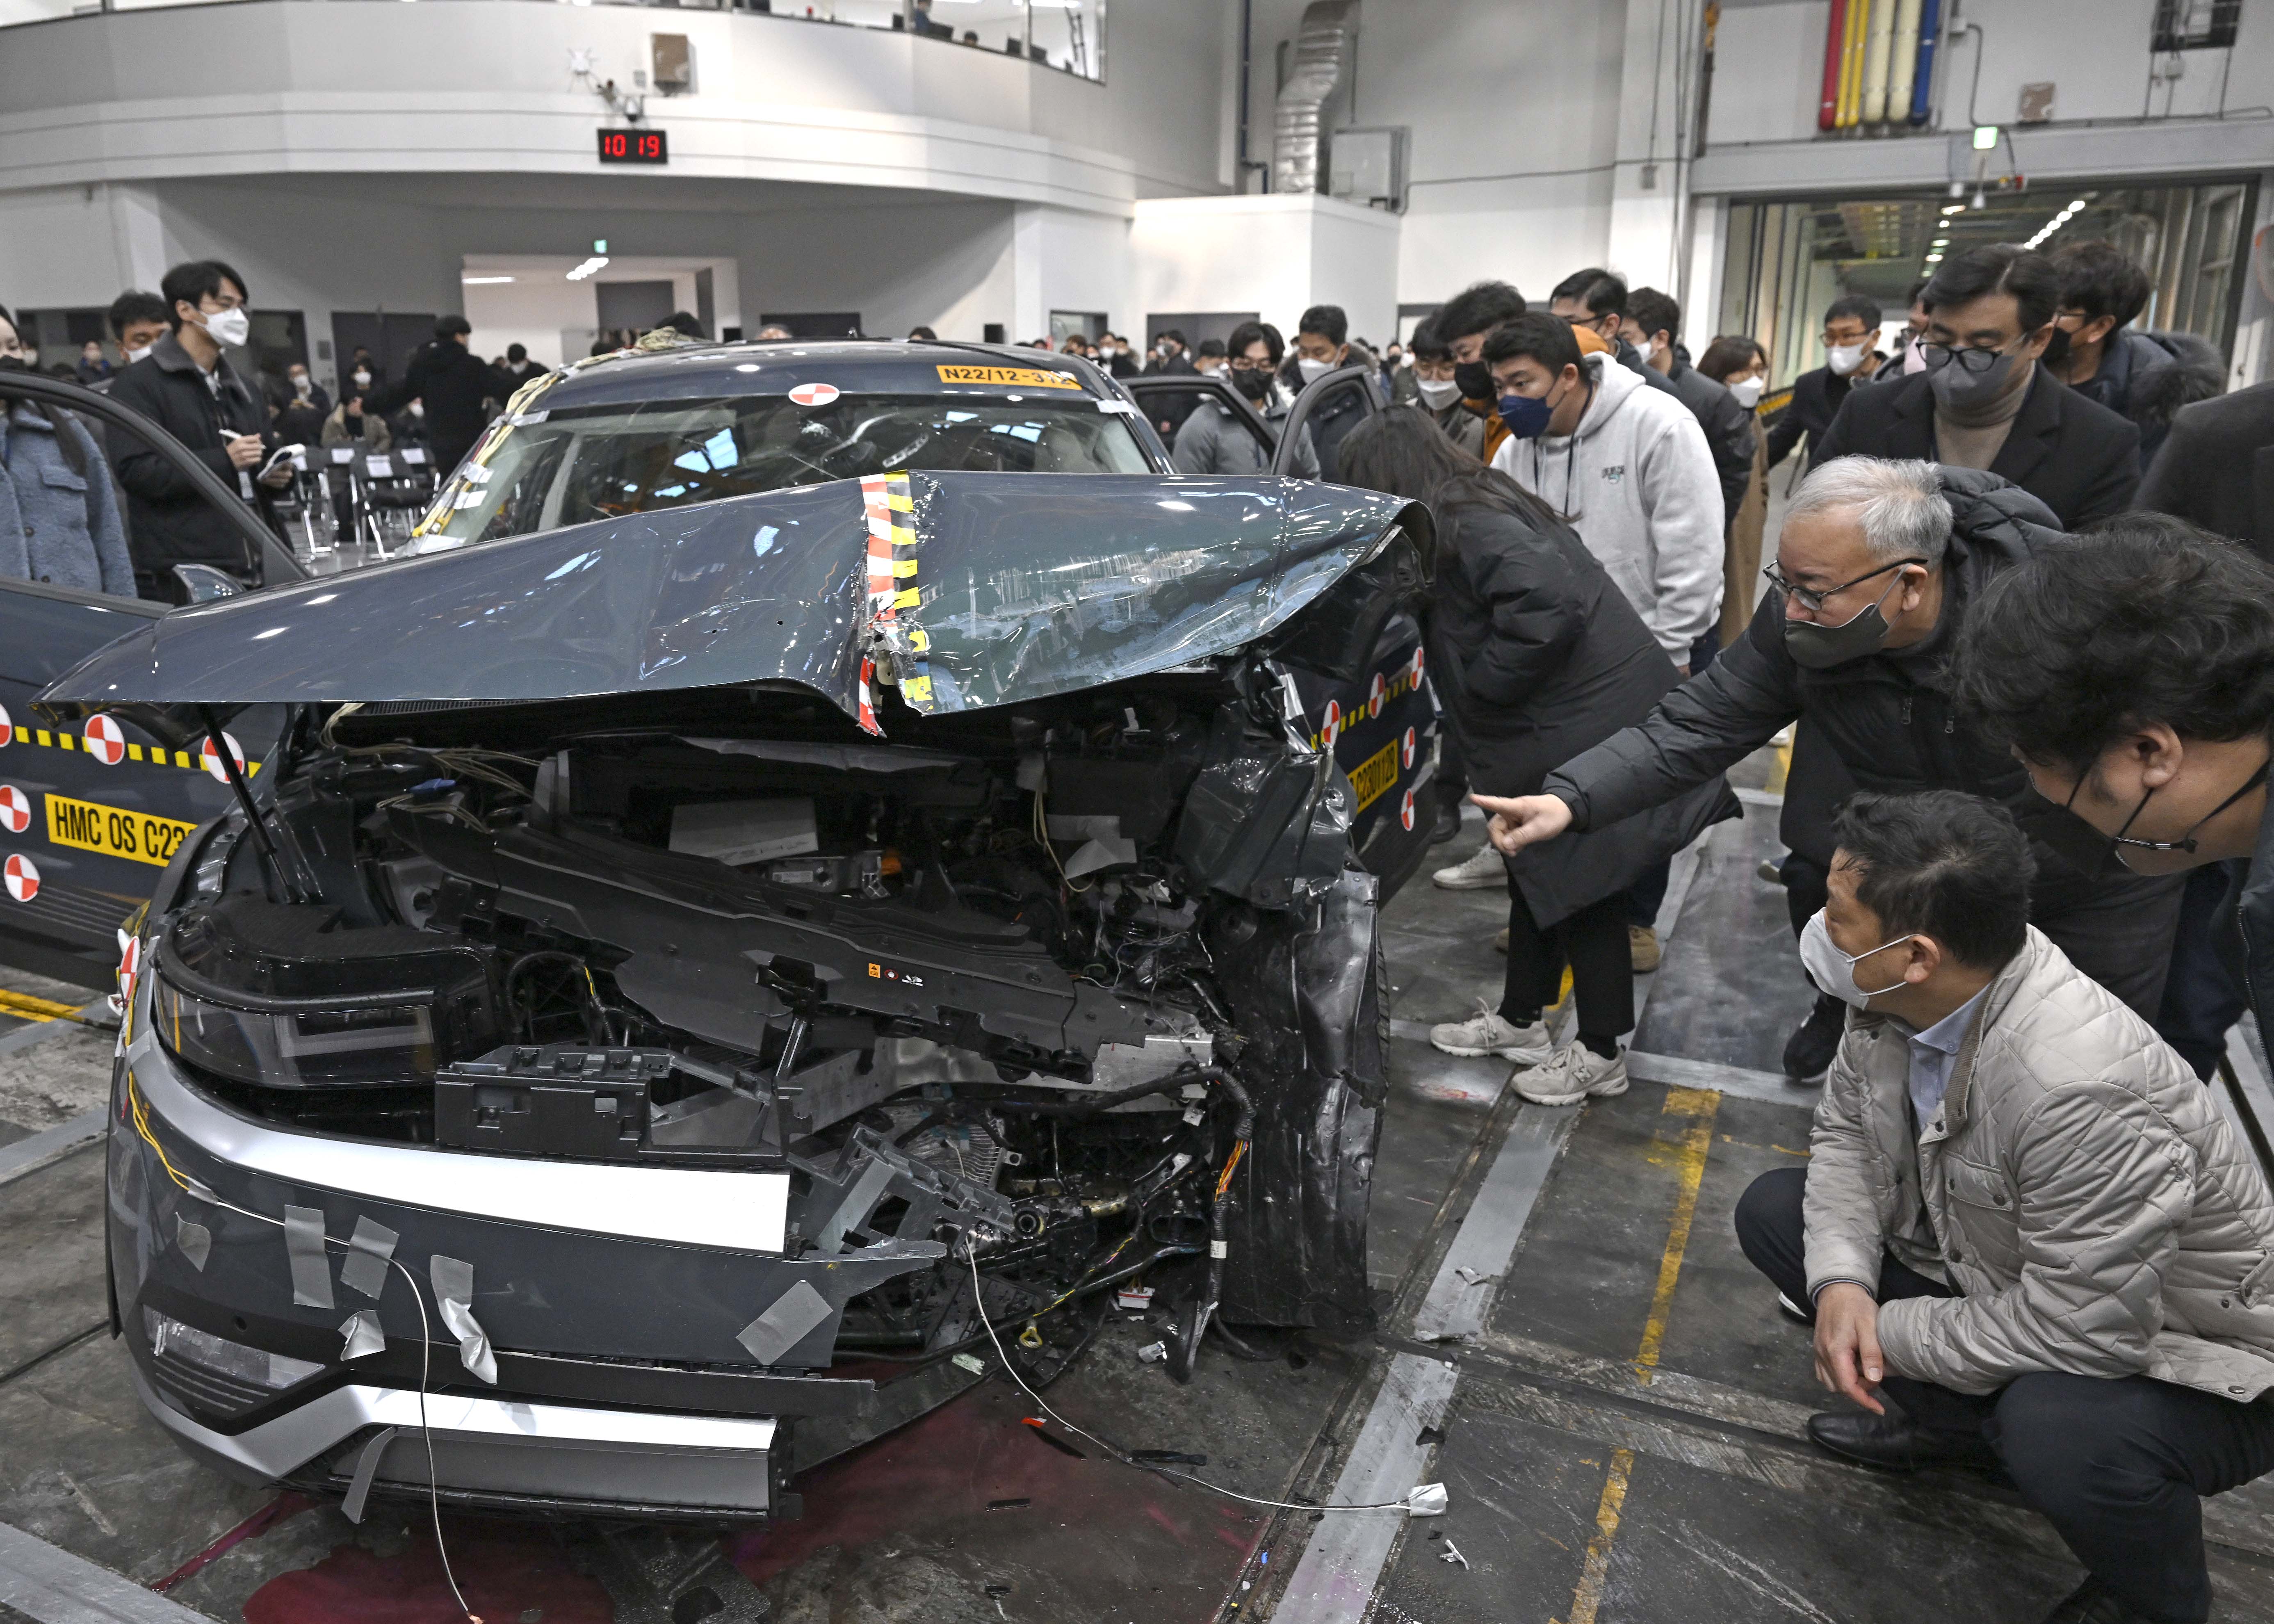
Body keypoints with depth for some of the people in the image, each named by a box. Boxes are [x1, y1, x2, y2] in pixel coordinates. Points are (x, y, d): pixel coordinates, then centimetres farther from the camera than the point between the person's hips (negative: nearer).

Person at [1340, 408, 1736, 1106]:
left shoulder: (1468, 526, -20)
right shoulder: (1478, 505, 11)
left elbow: (1549, 604, -32)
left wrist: (1483, 684, -20)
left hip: (1589, 729, -10)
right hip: (1551, 732, 10)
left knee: (1584, 886, 2)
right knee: (1538, 873, 20)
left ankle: (1599, 1055, 18)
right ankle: (1519, 1020, 35)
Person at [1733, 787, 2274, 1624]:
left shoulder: (2080, 1091, -39)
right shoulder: (1893, 998, -17)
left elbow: (2079, 1333, -33)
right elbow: (1844, 1130, 0)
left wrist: (1887, 1333, -20)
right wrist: (1841, 1280, -16)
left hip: (2179, 1356, -7)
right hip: (1989, 1268, 7)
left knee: (2059, 1430, -38)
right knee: (1774, 1210, 0)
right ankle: (1953, 1416, 16)